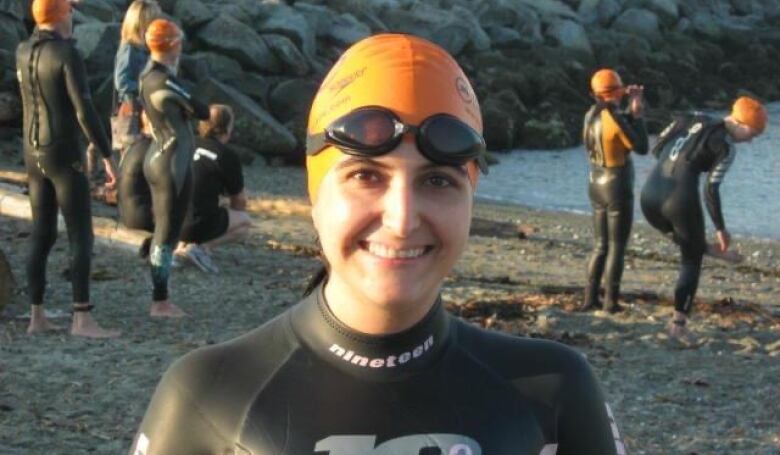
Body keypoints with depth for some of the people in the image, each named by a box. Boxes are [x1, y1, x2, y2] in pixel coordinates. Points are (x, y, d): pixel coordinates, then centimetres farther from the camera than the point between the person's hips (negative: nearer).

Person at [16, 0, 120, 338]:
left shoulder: (22, 52, 8)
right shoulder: (69, 55, -16)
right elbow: (85, 111, -22)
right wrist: (108, 157, -17)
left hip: (35, 156, 8)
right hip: (64, 156, -8)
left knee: (42, 237, 13)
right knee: (82, 237, -7)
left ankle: (37, 317, 12)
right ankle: (82, 319, -12)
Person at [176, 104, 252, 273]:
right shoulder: (227, 157, -4)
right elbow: (240, 201, 6)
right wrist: (231, 218, 29)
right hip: (197, 225, -7)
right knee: (245, 221, 18)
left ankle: (182, 244, 11)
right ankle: (202, 246, -5)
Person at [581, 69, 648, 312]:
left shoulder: (591, 116, 1)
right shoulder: (615, 119, -21)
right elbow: (641, 147, -12)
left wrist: (631, 110, 8)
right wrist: (637, 113, -7)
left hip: (596, 185, 7)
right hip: (617, 187, -7)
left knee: (601, 245, 15)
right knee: (617, 247, 1)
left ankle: (590, 298, 13)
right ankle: (611, 301, 2)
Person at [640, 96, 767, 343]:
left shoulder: (691, 119, 13)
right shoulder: (726, 147, -5)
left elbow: (656, 149, 16)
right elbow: (711, 190, -8)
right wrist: (721, 229, 1)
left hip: (649, 195, 5)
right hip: (681, 200, -5)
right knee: (691, 261, 15)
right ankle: (678, 323, 14)